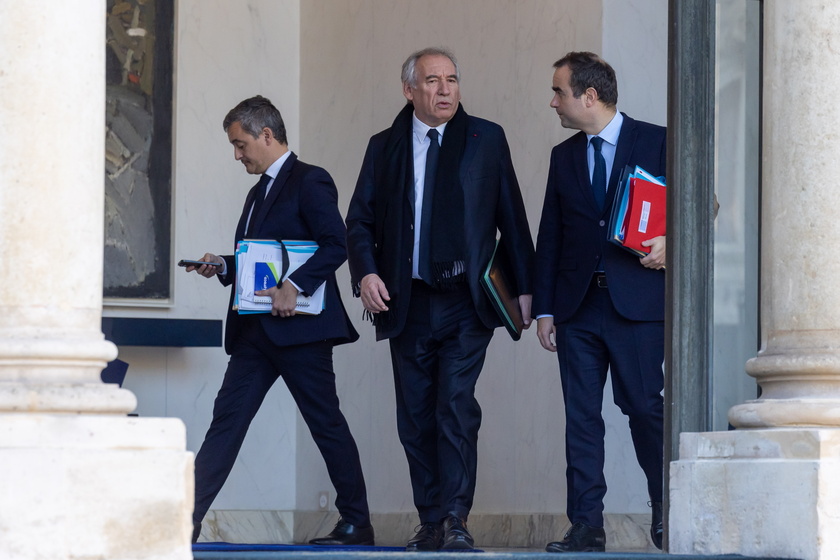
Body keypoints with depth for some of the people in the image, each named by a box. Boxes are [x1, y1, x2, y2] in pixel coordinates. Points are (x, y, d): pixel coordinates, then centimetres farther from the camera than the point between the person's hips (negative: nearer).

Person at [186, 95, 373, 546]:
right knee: (226, 419, 2)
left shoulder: (309, 182, -7)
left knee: (327, 424, -1)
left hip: (298, 328, -9)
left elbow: (336, 244, -17)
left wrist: (294, 286, -25)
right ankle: (185, 521, -2)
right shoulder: (260, 192, 21)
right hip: (255, 330, 9)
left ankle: (357, 525, 7)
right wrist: (222, 267, 9)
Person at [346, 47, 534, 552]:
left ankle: (456, 520, -15)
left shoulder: (486, 139, 6)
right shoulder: (385, 148, 10)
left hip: (466, 302, -3)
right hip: (407, 303, 3)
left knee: (456, 405, -15)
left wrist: (524, 287, 3)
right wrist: (366, 272, -8)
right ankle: (431, 525, 13)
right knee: (416, 417, 5)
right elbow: (360, 220, 10)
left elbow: (512, 217, 7)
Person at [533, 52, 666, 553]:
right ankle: (587, 526, 3)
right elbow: (550, 237, 14)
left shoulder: (657, 143, 1)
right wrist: (544, 308, 9)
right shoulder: (564, 156, 15)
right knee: (581, 416, 1)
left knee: (645, 406, -5)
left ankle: (666, 510, 13)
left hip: (637, 301, -4)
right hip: (578, 305, 4)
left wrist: (671, 244, -15)